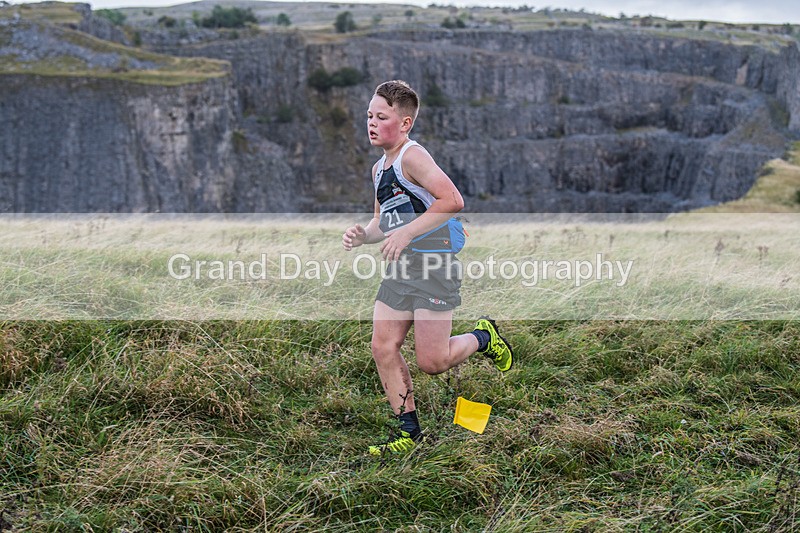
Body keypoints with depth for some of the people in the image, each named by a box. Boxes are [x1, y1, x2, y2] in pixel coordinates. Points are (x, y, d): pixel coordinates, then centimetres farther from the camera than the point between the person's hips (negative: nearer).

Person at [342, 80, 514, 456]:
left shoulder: (412, 156, -13)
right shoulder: (380, 169, 15)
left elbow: (452, 200, -25)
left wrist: (406, 234, -25)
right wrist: (363, 234, 2)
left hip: (433, 265, -9)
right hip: (400, 268, 9)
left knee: (431, 362, -8)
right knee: (383, 348, 1)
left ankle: (483, 337, 22)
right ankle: (409, 433, 12)